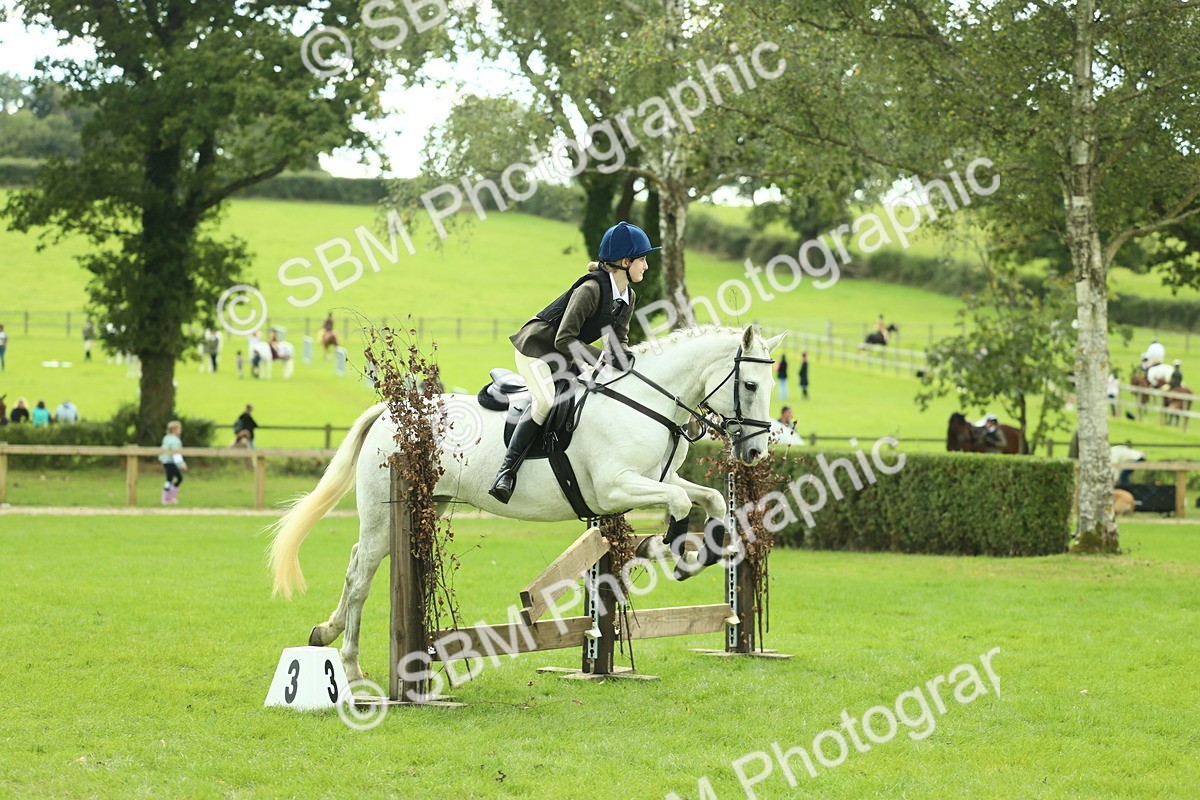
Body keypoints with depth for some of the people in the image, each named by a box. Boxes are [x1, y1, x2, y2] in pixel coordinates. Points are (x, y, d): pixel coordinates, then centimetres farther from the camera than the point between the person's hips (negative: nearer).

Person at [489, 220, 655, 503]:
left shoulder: (629, 297, 0)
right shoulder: (591, 289, -27)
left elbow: (619, 339, 5)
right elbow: (564, 340, -29)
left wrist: (626, 358, -18)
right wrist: (605, 357, -32)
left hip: (566, 355, 10)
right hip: (536, 346, -10)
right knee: (546, 401, -31)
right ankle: (507, 470, -28)